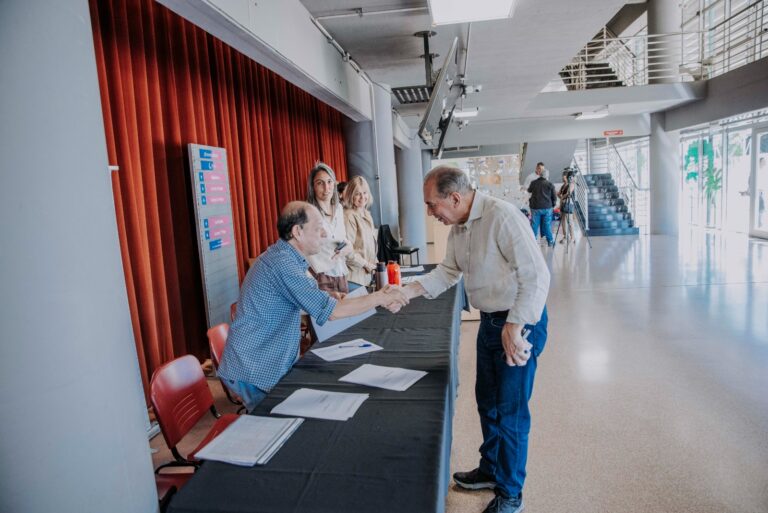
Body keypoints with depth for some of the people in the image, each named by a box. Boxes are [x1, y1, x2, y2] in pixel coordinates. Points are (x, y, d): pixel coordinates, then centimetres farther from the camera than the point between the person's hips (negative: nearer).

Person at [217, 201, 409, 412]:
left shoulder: (287, 258, 8)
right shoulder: (281, 263, -24)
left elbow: (318, 300, 7)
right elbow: (331, 310, -26)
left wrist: (379, 299, -1)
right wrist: (380, 297, -14)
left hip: (275, 364, 9)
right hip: (253, 372, -9)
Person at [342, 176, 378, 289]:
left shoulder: (367, 214, 13)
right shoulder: (349, 216, -15)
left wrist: (374, 262, 10)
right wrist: (366, 264, -10)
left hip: (366, 274, 9)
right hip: (353, 276, -8)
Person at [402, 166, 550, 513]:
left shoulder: (502, 216, -25)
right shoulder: (458, 227, 3)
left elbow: (536, 275, -28)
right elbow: (449, 270, 14)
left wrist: (514, 327, -30)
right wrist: (410, 290, 0)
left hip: (521, 322, -9)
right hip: (490, 320, 9)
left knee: (510, 411, 4)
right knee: (487, 401, 21)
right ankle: (491, 470, 43)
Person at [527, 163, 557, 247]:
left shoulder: (533, 183, -2)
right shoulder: (550, 184, -4)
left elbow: (529, 190, 19)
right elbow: (554, 197, 0)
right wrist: (553, 205, 14)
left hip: (535, 208, 0)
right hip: (547, 208, 0)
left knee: (534, 225, 5)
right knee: (547, 225, 6)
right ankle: (550, 241, 12)